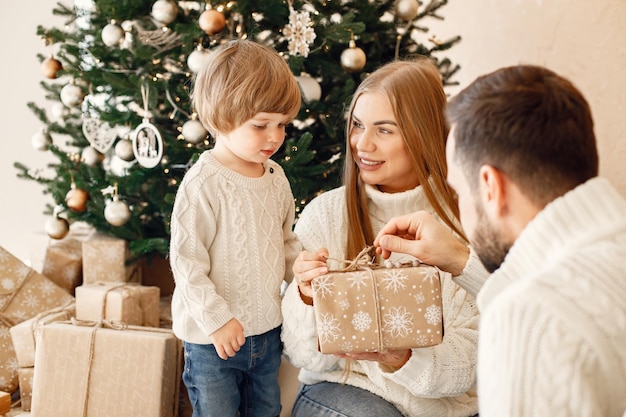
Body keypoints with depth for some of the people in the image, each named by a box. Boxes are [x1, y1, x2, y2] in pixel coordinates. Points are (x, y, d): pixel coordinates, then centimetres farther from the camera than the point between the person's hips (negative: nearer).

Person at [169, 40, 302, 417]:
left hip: (267, 330, 6)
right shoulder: (202, 184, -19)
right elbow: (186, 261, -18)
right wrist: (216, 319, -19)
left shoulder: (276, 177, 2)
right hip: (212, 340, -6)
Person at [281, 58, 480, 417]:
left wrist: (401, 359, -27)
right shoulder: (324, 214, -4)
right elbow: (307, 357, -4)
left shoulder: (462, 218, -6)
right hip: (343, 388, -1)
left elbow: (471, 356, -9)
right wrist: (308, 298, -24)